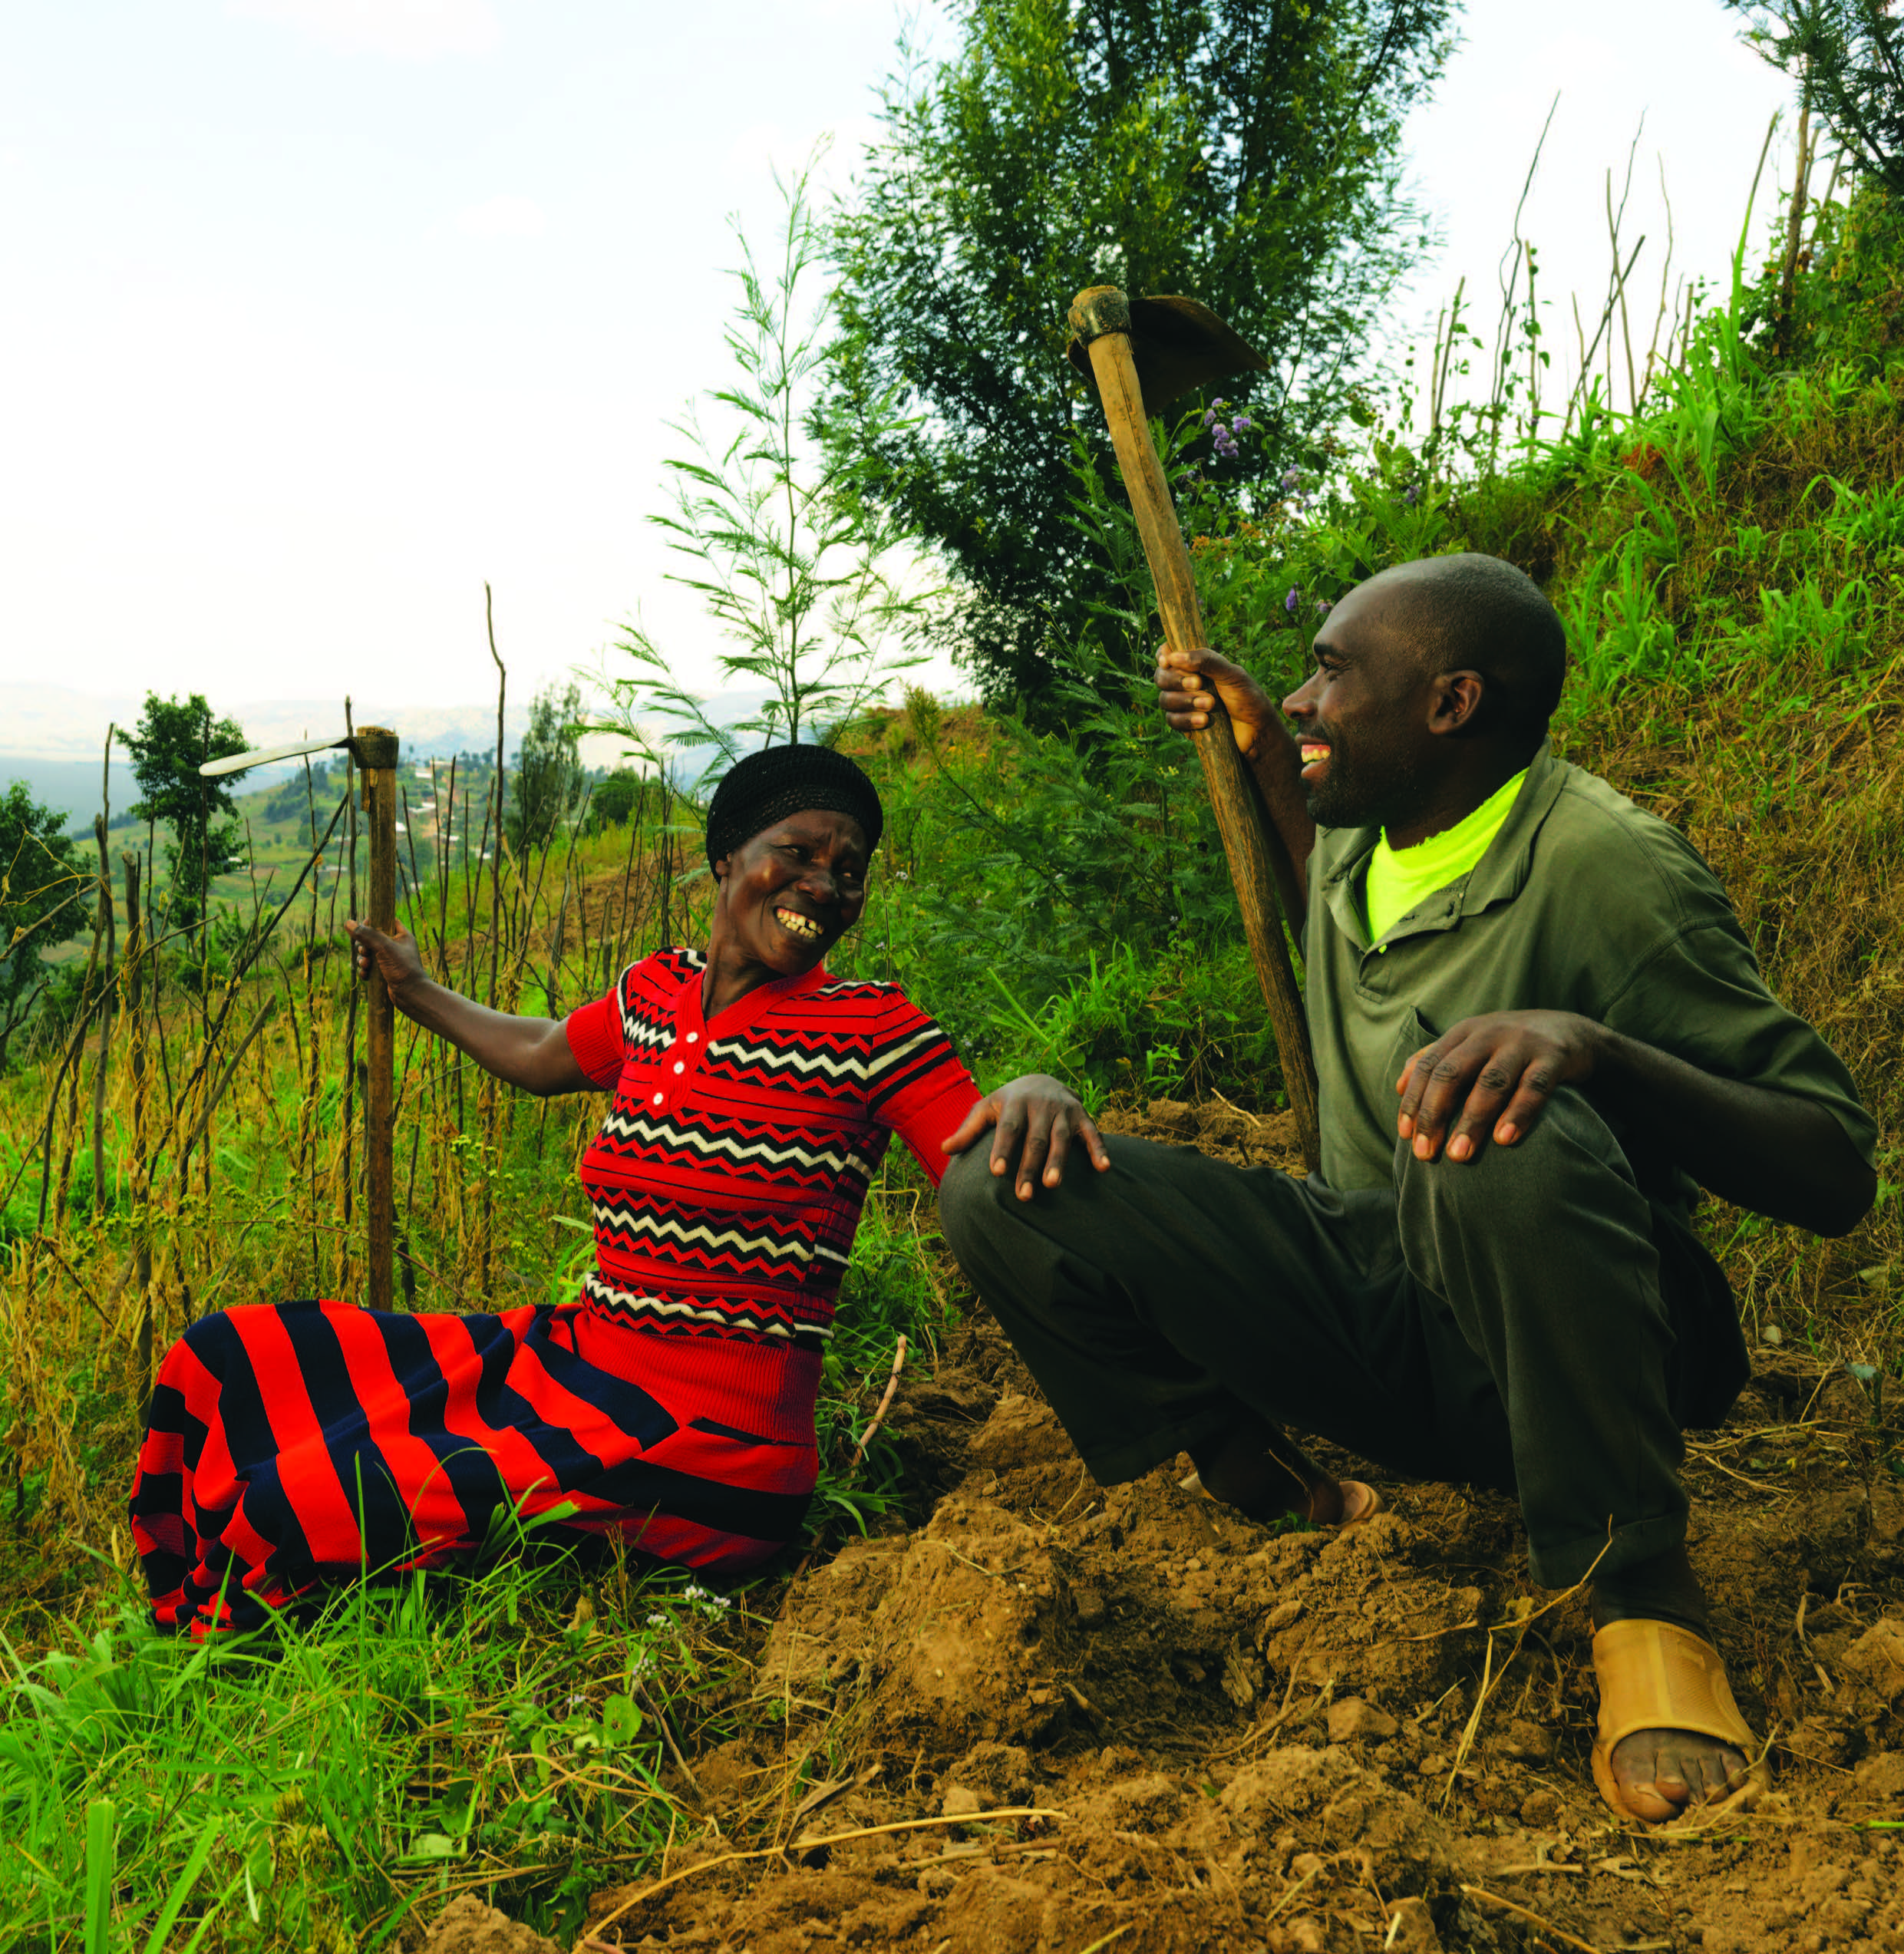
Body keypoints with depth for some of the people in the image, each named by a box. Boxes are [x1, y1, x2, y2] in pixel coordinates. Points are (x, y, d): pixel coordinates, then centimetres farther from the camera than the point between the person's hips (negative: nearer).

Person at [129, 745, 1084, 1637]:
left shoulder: (871, 1030, -11)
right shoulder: (657, 990, 8)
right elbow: (540, 1055, 29)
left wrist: (1039, 1098, -39)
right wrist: (416, 991, 45)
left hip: (704, 1445, -7)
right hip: (567, 1356, 7)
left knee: (285, 1508, -12)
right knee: (229, 1359, 7)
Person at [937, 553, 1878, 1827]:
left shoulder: (1603, 865, -18)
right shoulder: (1369, 827, 5)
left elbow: (1840, 1174, -21)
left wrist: (1587, 1044, -39)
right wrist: (1263, 759, 18)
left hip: (1554, 1339, -6)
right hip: (1373, 1316, 6)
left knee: (1511, 1142, -42)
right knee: (1003, 1188, -13)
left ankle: (1645, 1588, -19)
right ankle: (1266, 1489, 4)